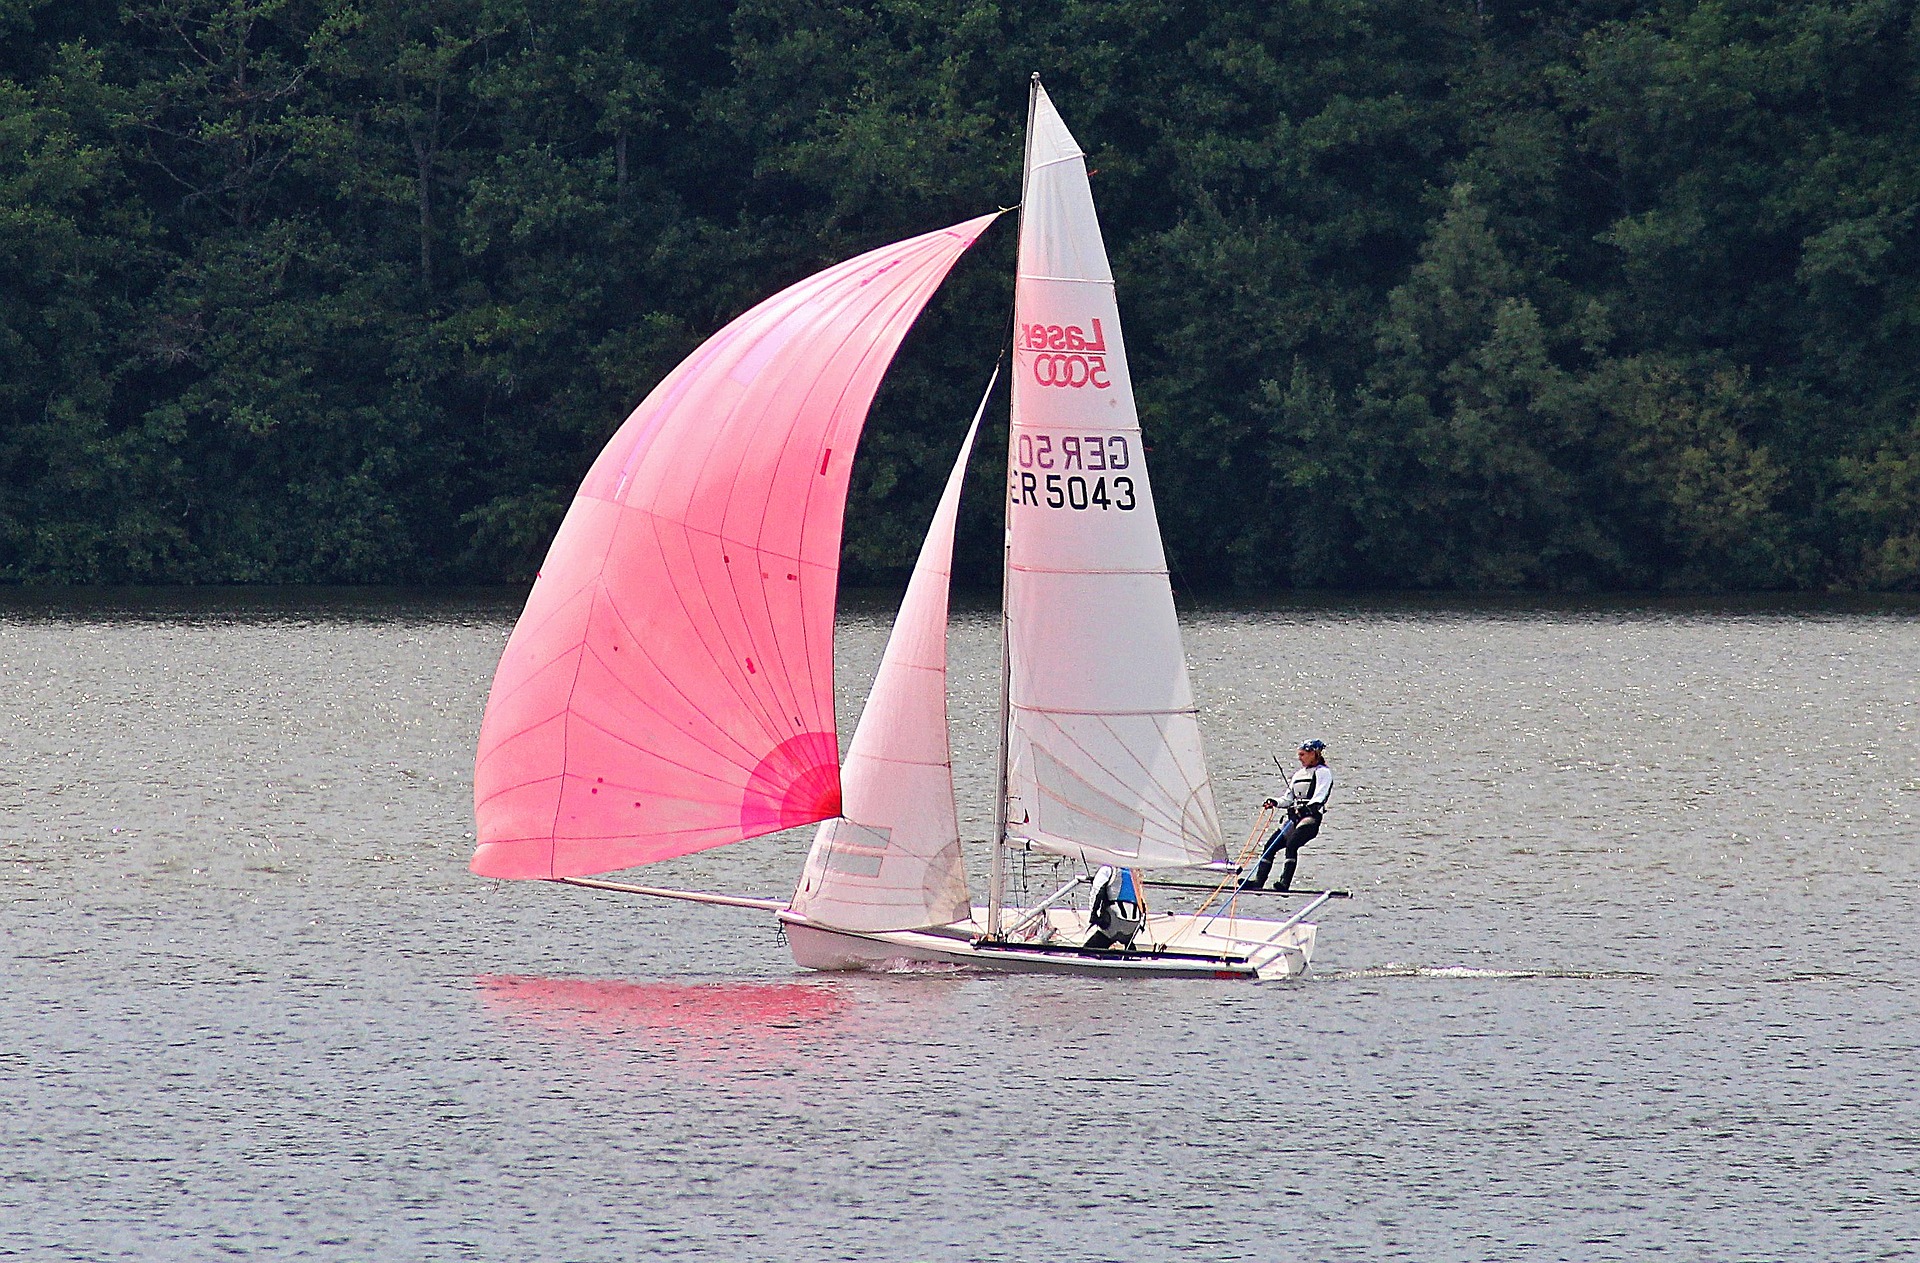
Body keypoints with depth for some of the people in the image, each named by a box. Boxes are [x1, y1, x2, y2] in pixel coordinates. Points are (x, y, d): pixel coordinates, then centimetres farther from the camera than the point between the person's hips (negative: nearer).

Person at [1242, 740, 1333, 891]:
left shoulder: (1322, 772, 0)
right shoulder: (1299, 774, 24)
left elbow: (1319, 797, -13)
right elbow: (1289, 799, 22)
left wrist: (1306, 808, -29)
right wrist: (1275, 803, 3)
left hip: (1311, 818, -8)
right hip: (1294, 817, 8)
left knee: (1291, 845, -28)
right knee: (1270, 845, -3)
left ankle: (1285, 882, -33)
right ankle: (1258, 880, -5)